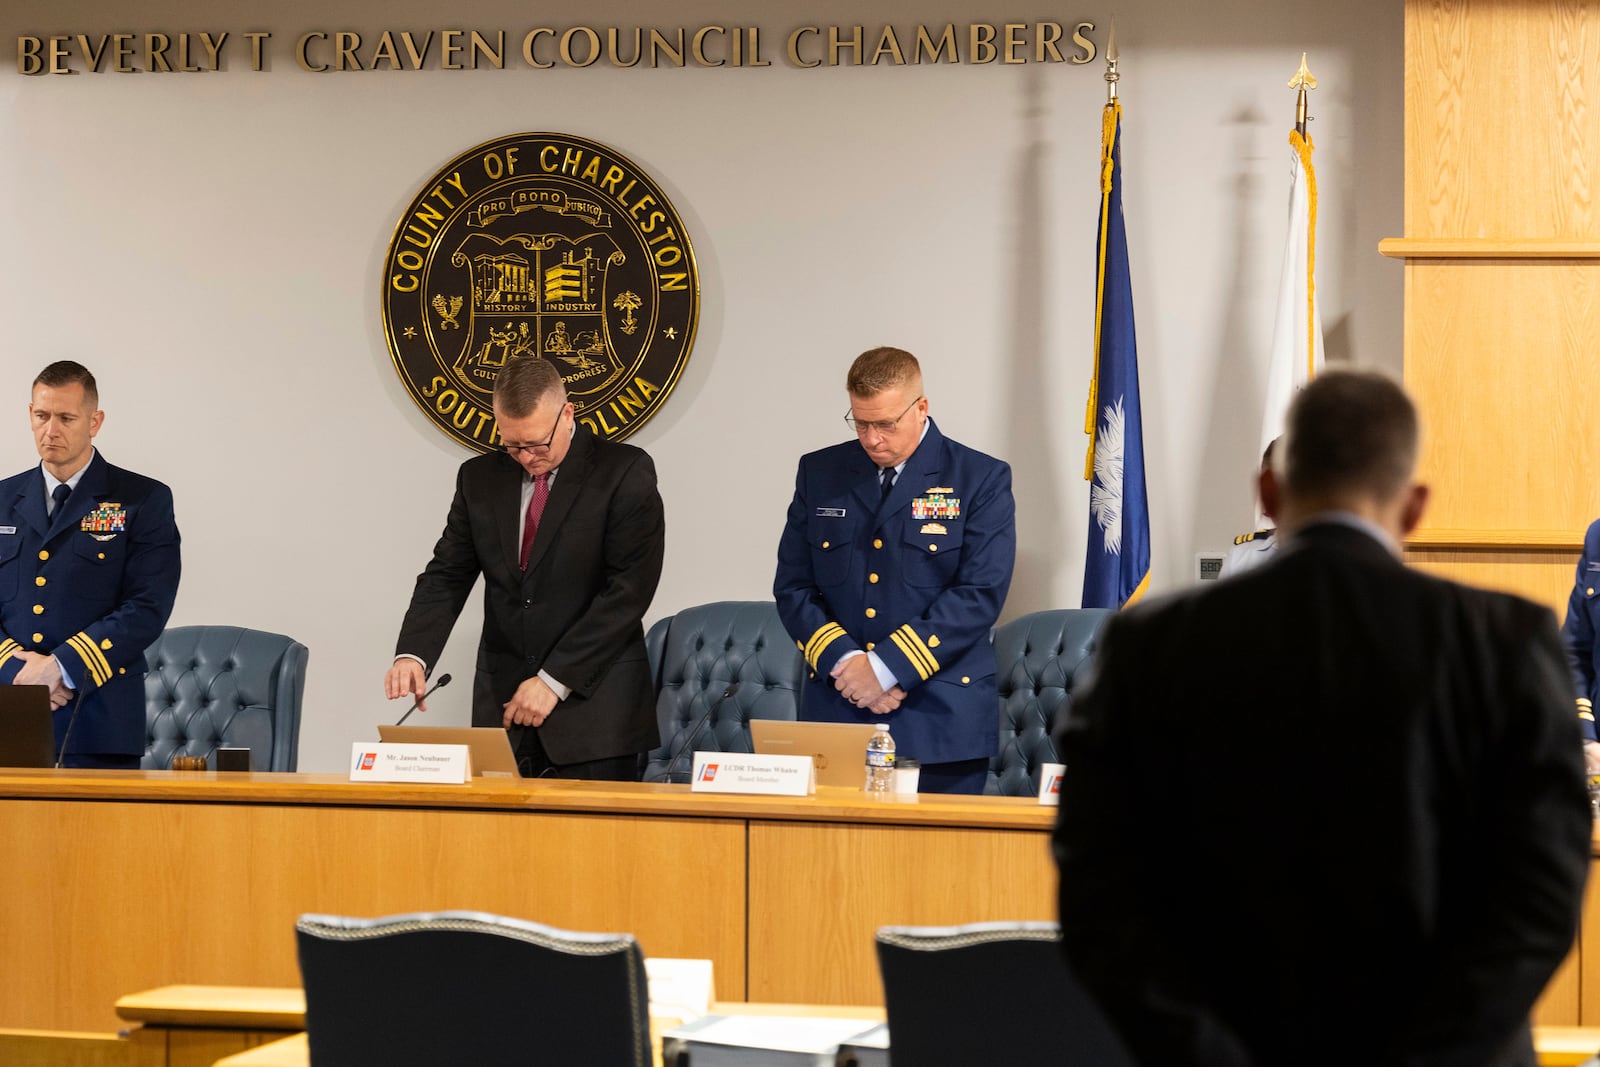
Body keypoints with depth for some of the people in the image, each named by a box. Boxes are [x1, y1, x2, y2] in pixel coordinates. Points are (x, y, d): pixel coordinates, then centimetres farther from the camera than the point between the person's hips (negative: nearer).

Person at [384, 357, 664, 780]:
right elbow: (447, 576, 8)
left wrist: (555, 680, -14)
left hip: (594, 706, -4)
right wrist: (412, 654, -12)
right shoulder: (479, 478, 11)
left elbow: (629, 589, -11)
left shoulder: (626, 473, -5)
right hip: (503, 705, 4)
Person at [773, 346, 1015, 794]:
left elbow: (980, 594, -9)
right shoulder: (820, 474, 11)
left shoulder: (981, 480, -1)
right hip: (837, 714, 3)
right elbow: (792, 586, 8)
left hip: (941, 723, -3)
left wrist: (887, 667, -15)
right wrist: (843, 661, -9)